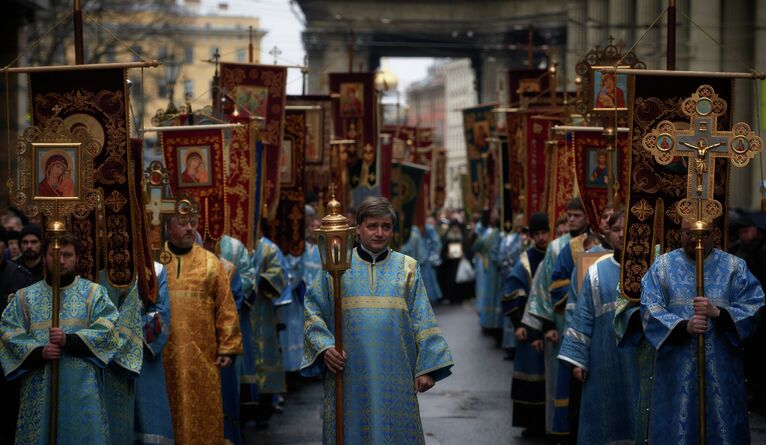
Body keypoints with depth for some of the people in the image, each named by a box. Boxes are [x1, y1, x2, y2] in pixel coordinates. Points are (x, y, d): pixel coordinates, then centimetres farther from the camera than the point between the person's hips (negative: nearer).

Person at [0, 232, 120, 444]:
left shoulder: (94, 293, 7)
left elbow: (107, 330, -4)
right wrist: (39, 352, -15)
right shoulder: (25, 297, 11)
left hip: (82, 388, -1)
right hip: (39, 388, 1)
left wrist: (69, 340, -18)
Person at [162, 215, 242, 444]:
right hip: (160, 353, 0)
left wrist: (227, 348, -2)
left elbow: (226, 308, 4)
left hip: (201, 354, 0)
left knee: (202, 412, 2)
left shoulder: (210, 262, 7)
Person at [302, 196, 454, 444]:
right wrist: (324, 347, -12)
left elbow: (422, 321, 4)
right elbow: (313, 312, 4)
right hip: (348, 376, 0)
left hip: (395, 379, 1)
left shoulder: (407, 269, 7)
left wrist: (427, 368, -3)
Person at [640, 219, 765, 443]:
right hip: (676, 371, 0)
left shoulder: (735, 267, 7)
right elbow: (651, 310, -5)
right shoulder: (663, 266, 6)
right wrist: (684, 326, -21)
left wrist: (718, 313, -20)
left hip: (722, 370, 0)